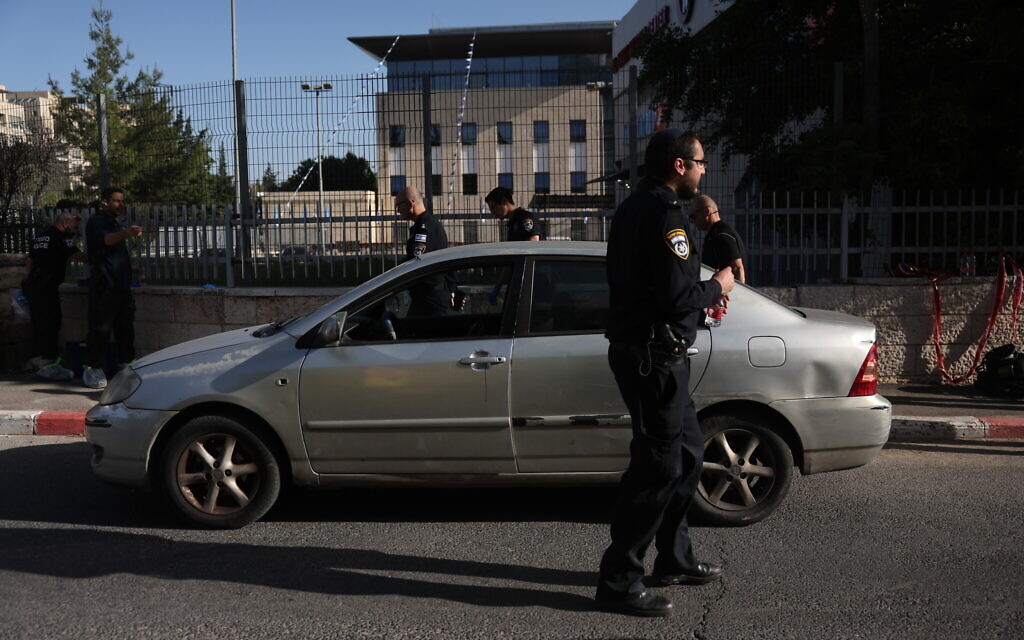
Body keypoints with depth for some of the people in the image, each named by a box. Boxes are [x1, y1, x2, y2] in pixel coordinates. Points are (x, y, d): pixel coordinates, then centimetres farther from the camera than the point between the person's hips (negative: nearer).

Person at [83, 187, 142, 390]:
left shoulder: (115, 224, 21)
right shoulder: (96, 222, -6)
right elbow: (106, 239, -29)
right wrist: (125, 233, -47)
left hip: (121, 285, 8)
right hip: (104, 285, -8)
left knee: (125, 327, 10)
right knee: (100, 328, -8)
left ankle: (127, 365, 18)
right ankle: (92, 369, -3)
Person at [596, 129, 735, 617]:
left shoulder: (635, 207, 16)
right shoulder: (663, 213, -17)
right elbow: (676, 297, -24)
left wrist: (703, 294, 14)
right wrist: (717, 288, -5)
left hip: (636, 348, 11)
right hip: (653, 356, -11)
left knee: (686, 451, 20)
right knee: (658, 466, -5)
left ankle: (674, 560, 31)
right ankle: (619, 582, 4)